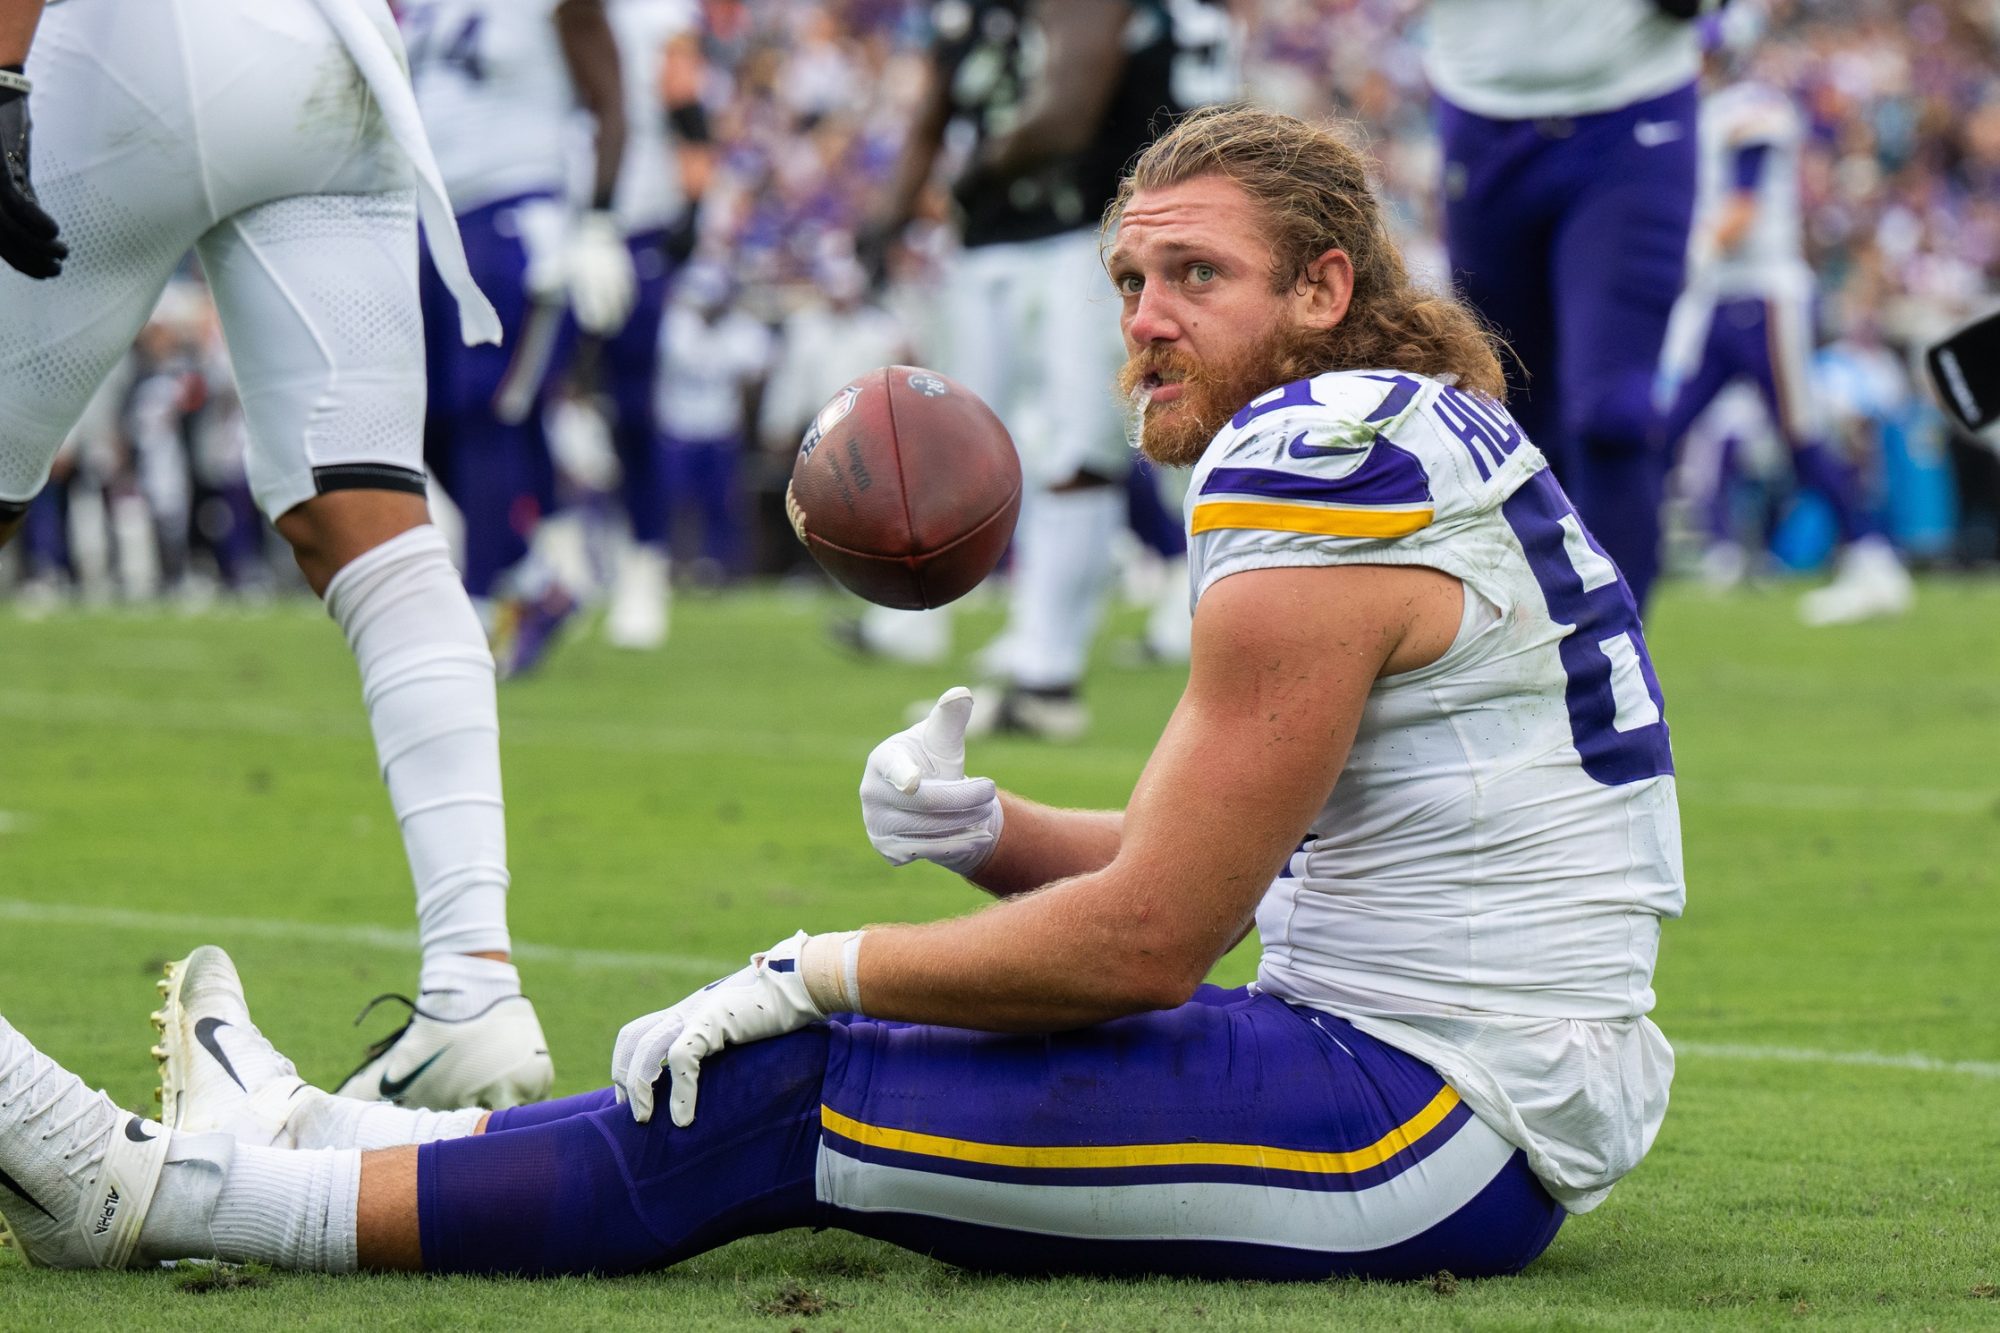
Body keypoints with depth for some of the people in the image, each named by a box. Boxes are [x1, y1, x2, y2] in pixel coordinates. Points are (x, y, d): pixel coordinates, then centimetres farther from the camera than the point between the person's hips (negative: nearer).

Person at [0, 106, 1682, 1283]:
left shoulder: (1328, 479, -16)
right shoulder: (1414, 445, 16)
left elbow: (1146, 941, -15)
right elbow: (1207, 877, 19)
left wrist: (820, 973, -5)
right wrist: (988, 830, 1)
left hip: (1445, 1121, -9)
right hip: (1490, 1097, 9)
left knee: (783, 1101, -7)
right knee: (845, 1045, 13)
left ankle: (164, 1192, -2)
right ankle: (332, 1143, 23)